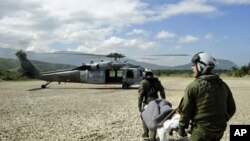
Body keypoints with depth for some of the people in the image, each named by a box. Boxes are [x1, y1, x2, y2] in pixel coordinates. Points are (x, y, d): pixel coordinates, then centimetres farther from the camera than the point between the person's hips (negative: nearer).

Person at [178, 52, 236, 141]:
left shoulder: (193, 86, -14)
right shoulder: (223, 85, 3)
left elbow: (186, 110, -10)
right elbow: (231, 109, 9)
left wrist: (181, 128, 3)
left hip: (201, 130, -6)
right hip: (219, 130, 6)